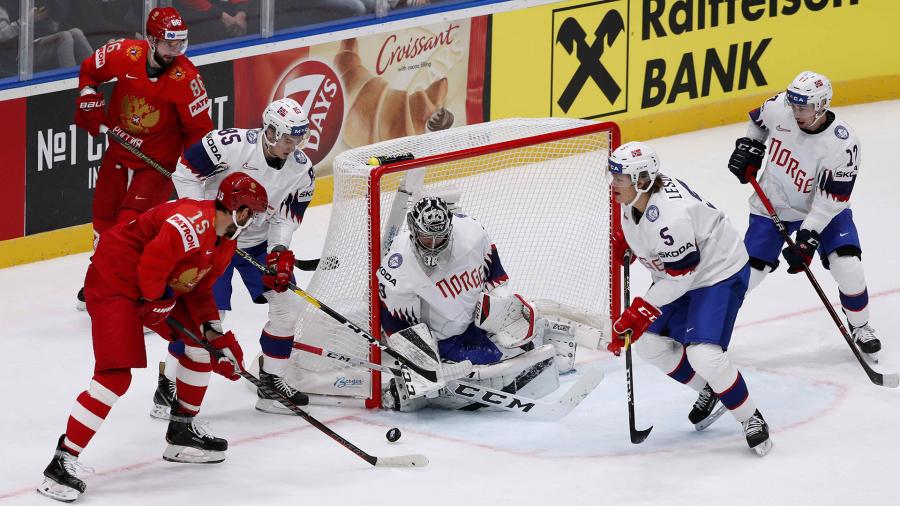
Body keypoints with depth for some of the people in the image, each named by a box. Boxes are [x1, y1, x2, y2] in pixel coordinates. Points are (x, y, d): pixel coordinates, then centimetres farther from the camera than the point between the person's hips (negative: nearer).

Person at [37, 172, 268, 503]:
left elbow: (200, 290, 15)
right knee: (116, 375, -19)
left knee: (202, 343, 16)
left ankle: (182, 432, 31)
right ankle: (62, 462, -19)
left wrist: (217, 335, 5)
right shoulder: (196, 219, -25)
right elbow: (156, 255, -34)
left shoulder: (224, 242, 9)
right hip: (114, 282, -11)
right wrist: (156, 298, -18)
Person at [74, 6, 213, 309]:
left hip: (158, 161, -5)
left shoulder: (185, 77, -24)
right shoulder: (125, 54, -16)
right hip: (119, 152, 5)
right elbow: (89, 70, 6)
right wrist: (89, 102, -5)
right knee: (104, 217, 20)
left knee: (132, 224, -18)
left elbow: (200, 128, -15)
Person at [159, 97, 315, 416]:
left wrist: (279, 252, -21)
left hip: (261, 242, 6)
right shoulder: (231, 145, -25)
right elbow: (186, 172, -17)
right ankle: (167, 389, -5)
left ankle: (271, 382, 14)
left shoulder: (301, 170, -9)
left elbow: (287, 217, -4)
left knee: (288, 304, -1)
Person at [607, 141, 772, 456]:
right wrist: (623, 240, 7)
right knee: (650, 344, 9)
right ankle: (708, 391, 30)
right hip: (675, 274, 10)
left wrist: (641, 311, -25)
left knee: (703, 355, -22)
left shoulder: (670, 216, -36)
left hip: (720, 274, -10)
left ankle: (750, 418, -3)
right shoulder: (635, 196, -9)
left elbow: (680, 277, -28)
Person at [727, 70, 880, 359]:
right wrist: (749, 148, -3)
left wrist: (808, 237, -31)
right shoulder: (779, 108, -19)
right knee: (750, 271, -6)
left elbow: (831, 199, -27)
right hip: (772, 205, 2)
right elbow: (759, 121, 8)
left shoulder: (843, 144, -29)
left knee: (847, 265, -17)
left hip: (823, 208, -2)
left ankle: (859, 327, 9)